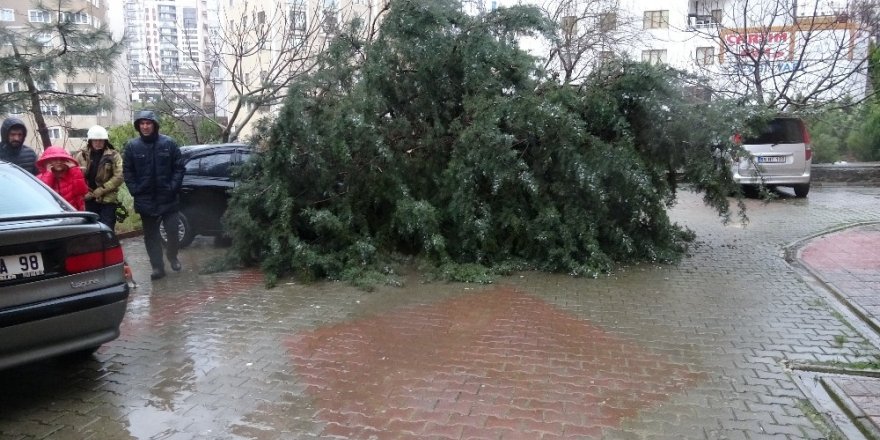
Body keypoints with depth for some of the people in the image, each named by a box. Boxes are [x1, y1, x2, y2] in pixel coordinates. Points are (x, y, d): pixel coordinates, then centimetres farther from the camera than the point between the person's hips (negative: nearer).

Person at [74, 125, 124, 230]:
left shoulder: (113, 155, 0)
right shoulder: (81, 155, 7)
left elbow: (118, 177, -8)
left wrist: (100, 191, -13)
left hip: (107, 200, -3)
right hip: (88, 200, 3)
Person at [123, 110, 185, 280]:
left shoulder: (169, 143, -3)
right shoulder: (132, 146, 1)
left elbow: (179, 168, -1)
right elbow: (127, 172, 5)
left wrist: (173, 188, -10)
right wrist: (135, 190, -5)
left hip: (168, 199, -1)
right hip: (145, 200, 2)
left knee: (173, 231, 1)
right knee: (151, 235, 7)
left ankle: (172, 257, 28)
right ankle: (158, 267, 15)